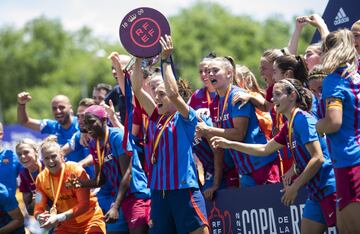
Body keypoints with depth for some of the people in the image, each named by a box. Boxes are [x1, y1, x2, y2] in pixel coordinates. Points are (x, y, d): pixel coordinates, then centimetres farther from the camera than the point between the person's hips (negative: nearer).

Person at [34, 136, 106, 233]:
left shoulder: (76, 171, -20)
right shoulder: (41, 178, -7)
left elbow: (84, 205, -24)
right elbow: (39, 209, -5)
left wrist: (59, 218, -35)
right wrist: (40, 217, -31)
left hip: (89, 221, -4)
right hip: (66, 225, 4)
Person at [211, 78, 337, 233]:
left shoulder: (302, 119, -14)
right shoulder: (288, 127, 14)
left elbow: (318, 158, -20)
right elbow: (265, 149, 27)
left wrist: (295, 187, -15)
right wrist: (230, 144, 25)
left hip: (329, 190, -10)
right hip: (315, 193, 10)